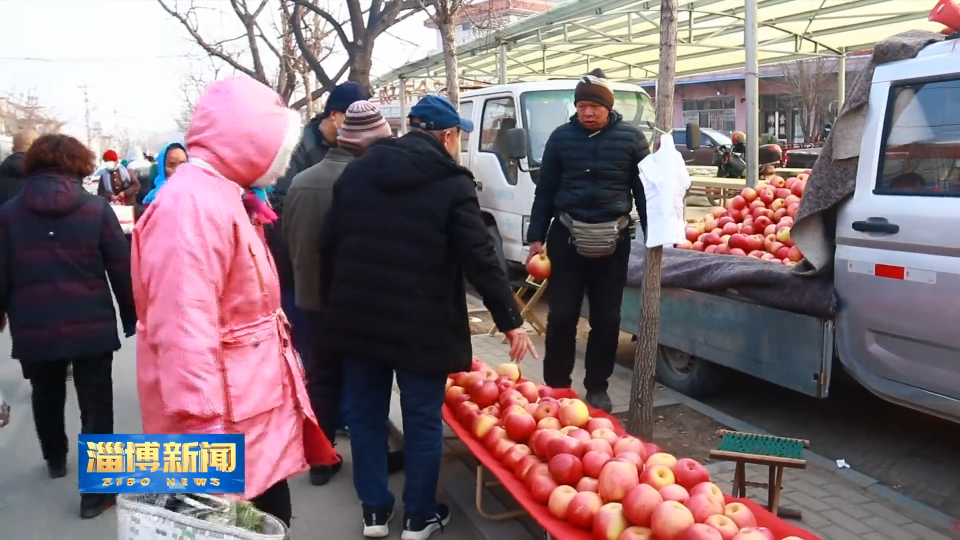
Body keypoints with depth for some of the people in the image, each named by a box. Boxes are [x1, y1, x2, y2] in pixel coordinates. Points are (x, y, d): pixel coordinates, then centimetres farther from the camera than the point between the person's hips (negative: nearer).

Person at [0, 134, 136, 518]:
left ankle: (55, 459, 45)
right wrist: (131, 317, 4)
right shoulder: (97, 208, -7)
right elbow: (122, 270, -6)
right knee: (95, 406, 5)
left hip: (34, 328, 3)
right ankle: (96, 490, 7)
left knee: (46, 397, 25)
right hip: (92, 326, -3)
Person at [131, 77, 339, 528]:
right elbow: (184, 330, -28)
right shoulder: (193, 204, -21)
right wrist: (204, 431, -28)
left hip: (255, 411, 10)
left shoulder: (223, 197, 13)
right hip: (227, 423, -10)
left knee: (270, 522, 20)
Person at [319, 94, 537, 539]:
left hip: (356, 318, 5)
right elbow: (480, 259, -12)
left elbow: (328, 245, 9)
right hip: (421, 324, -4)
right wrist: (510, 320, -4)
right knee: (423, 420, 10)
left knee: (366, 415, 15)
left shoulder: (356, 172, 7)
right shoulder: (452, 183, -9)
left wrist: (332, 305, 21)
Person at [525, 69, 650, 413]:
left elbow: (644, 190, 5)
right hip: (566, 236, 0)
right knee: (561, 315, 2)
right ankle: (555, 385, 17)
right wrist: (536, 237, 3)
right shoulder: (561, 137, 4)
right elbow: (545, 190, 7)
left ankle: (597, 388, 22)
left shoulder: (631, 138, 2)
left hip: (612, 239, 0)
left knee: (606, 319, 8)